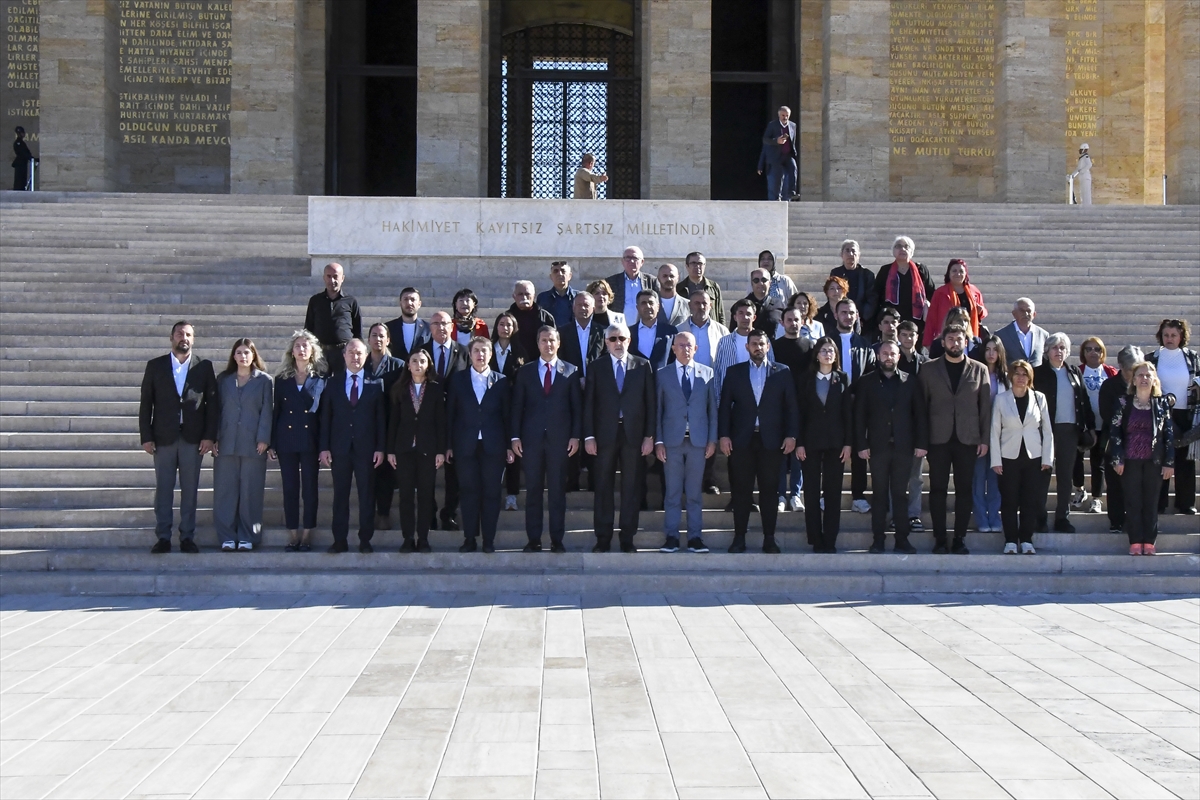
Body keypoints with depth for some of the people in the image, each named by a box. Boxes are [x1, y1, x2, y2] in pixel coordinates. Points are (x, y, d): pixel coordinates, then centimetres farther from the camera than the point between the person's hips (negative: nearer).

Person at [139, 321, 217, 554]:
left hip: (193, 438, 0)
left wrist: (209, 436, -5)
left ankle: (187, 537, 10)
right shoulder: (155, 366, 6)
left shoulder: (204, 367, 6)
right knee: (163, 490, 2)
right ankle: (163, 537, 8)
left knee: (190, 490, 3)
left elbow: (212, 403, 3)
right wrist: (146, 437, -3)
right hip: (164, 437, 0)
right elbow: (146, 403, 5)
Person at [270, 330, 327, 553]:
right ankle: (292, 536, 9)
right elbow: (276, 411, 9)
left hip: (310, 440, -2)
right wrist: (272, 443, 4)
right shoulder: (282, 379, 9)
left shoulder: (320, 380, 3)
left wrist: (324, 445, -8)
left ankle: (307, 535, 7)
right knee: (289, 489, 4)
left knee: (310, 489, 1)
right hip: (287, 440, 2)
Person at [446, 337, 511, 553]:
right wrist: (449, 445, 1)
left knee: (491, 492, 2)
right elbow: (450, 413, 6)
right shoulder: (458, 379, 6)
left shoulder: (502, 381, 5)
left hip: (493, 446, 0)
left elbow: (507, 414, 5)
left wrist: (509, 445, 0)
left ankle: (489, 539, 9)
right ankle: (469, 538, 10)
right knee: (469, 491, 2)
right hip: (466, 445, 0)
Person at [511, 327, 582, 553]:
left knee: (558, 490, 3)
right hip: (532, 438, 1)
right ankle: (534, 540, 9)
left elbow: (577, 406, 5)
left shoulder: (570, 371, 6)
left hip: (559, 438, -1)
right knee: (533, 490, 3)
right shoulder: (525, 371, 8)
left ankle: (557, 540, 9)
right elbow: (517, 406, 7)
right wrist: (515, 436, -1)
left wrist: (575, 436, -3)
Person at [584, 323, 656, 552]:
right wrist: (589, 436, -4)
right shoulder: (597, 366, 7)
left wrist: (649, 436, -2)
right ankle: (603, 539, 8)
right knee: (603, 488, 2)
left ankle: (627, 539, 10)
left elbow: (650, 402, 4)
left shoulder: (643, 366, 6)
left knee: (632, 488, 3)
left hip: (634, 434, 0)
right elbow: (589, 403, 4)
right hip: (605, 434, 0)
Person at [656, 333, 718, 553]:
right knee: (673, 491, 2)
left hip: (698, 440, 1)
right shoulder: (662, 374, 7)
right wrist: (658, 441, -2)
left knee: (695, 491, 4)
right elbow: (657, 410, 5)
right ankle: (671, 536, 6)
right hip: (672, 440, 0)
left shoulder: (707, 373, 8)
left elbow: (713, 408, 7)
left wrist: (712, 439, 1)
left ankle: (695, 536, 9)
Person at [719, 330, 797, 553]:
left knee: (769, 490, 4)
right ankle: (739, 538, 8)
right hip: (742, 440, 1)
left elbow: (791, 406, 4)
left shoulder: (782, 372, 8)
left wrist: (791, 435, -4)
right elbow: (724, 406, 5)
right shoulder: (734, 372, 9)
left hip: (771, 440, 0)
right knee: (741, 490, 3)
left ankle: (769, 539, 9)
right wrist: (724, 435, -4)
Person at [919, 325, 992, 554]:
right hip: (938, 438, 0)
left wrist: (984, 439, 0)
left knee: (964, 490, 3)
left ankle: (960, 539, 10)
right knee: (938, 490, 1)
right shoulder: (929, 369, 7)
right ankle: (939, 539, 6)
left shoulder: (979, 370, 7)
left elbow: (985, 406, 6)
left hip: (968, 439, 0)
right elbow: (921, 404, 4)